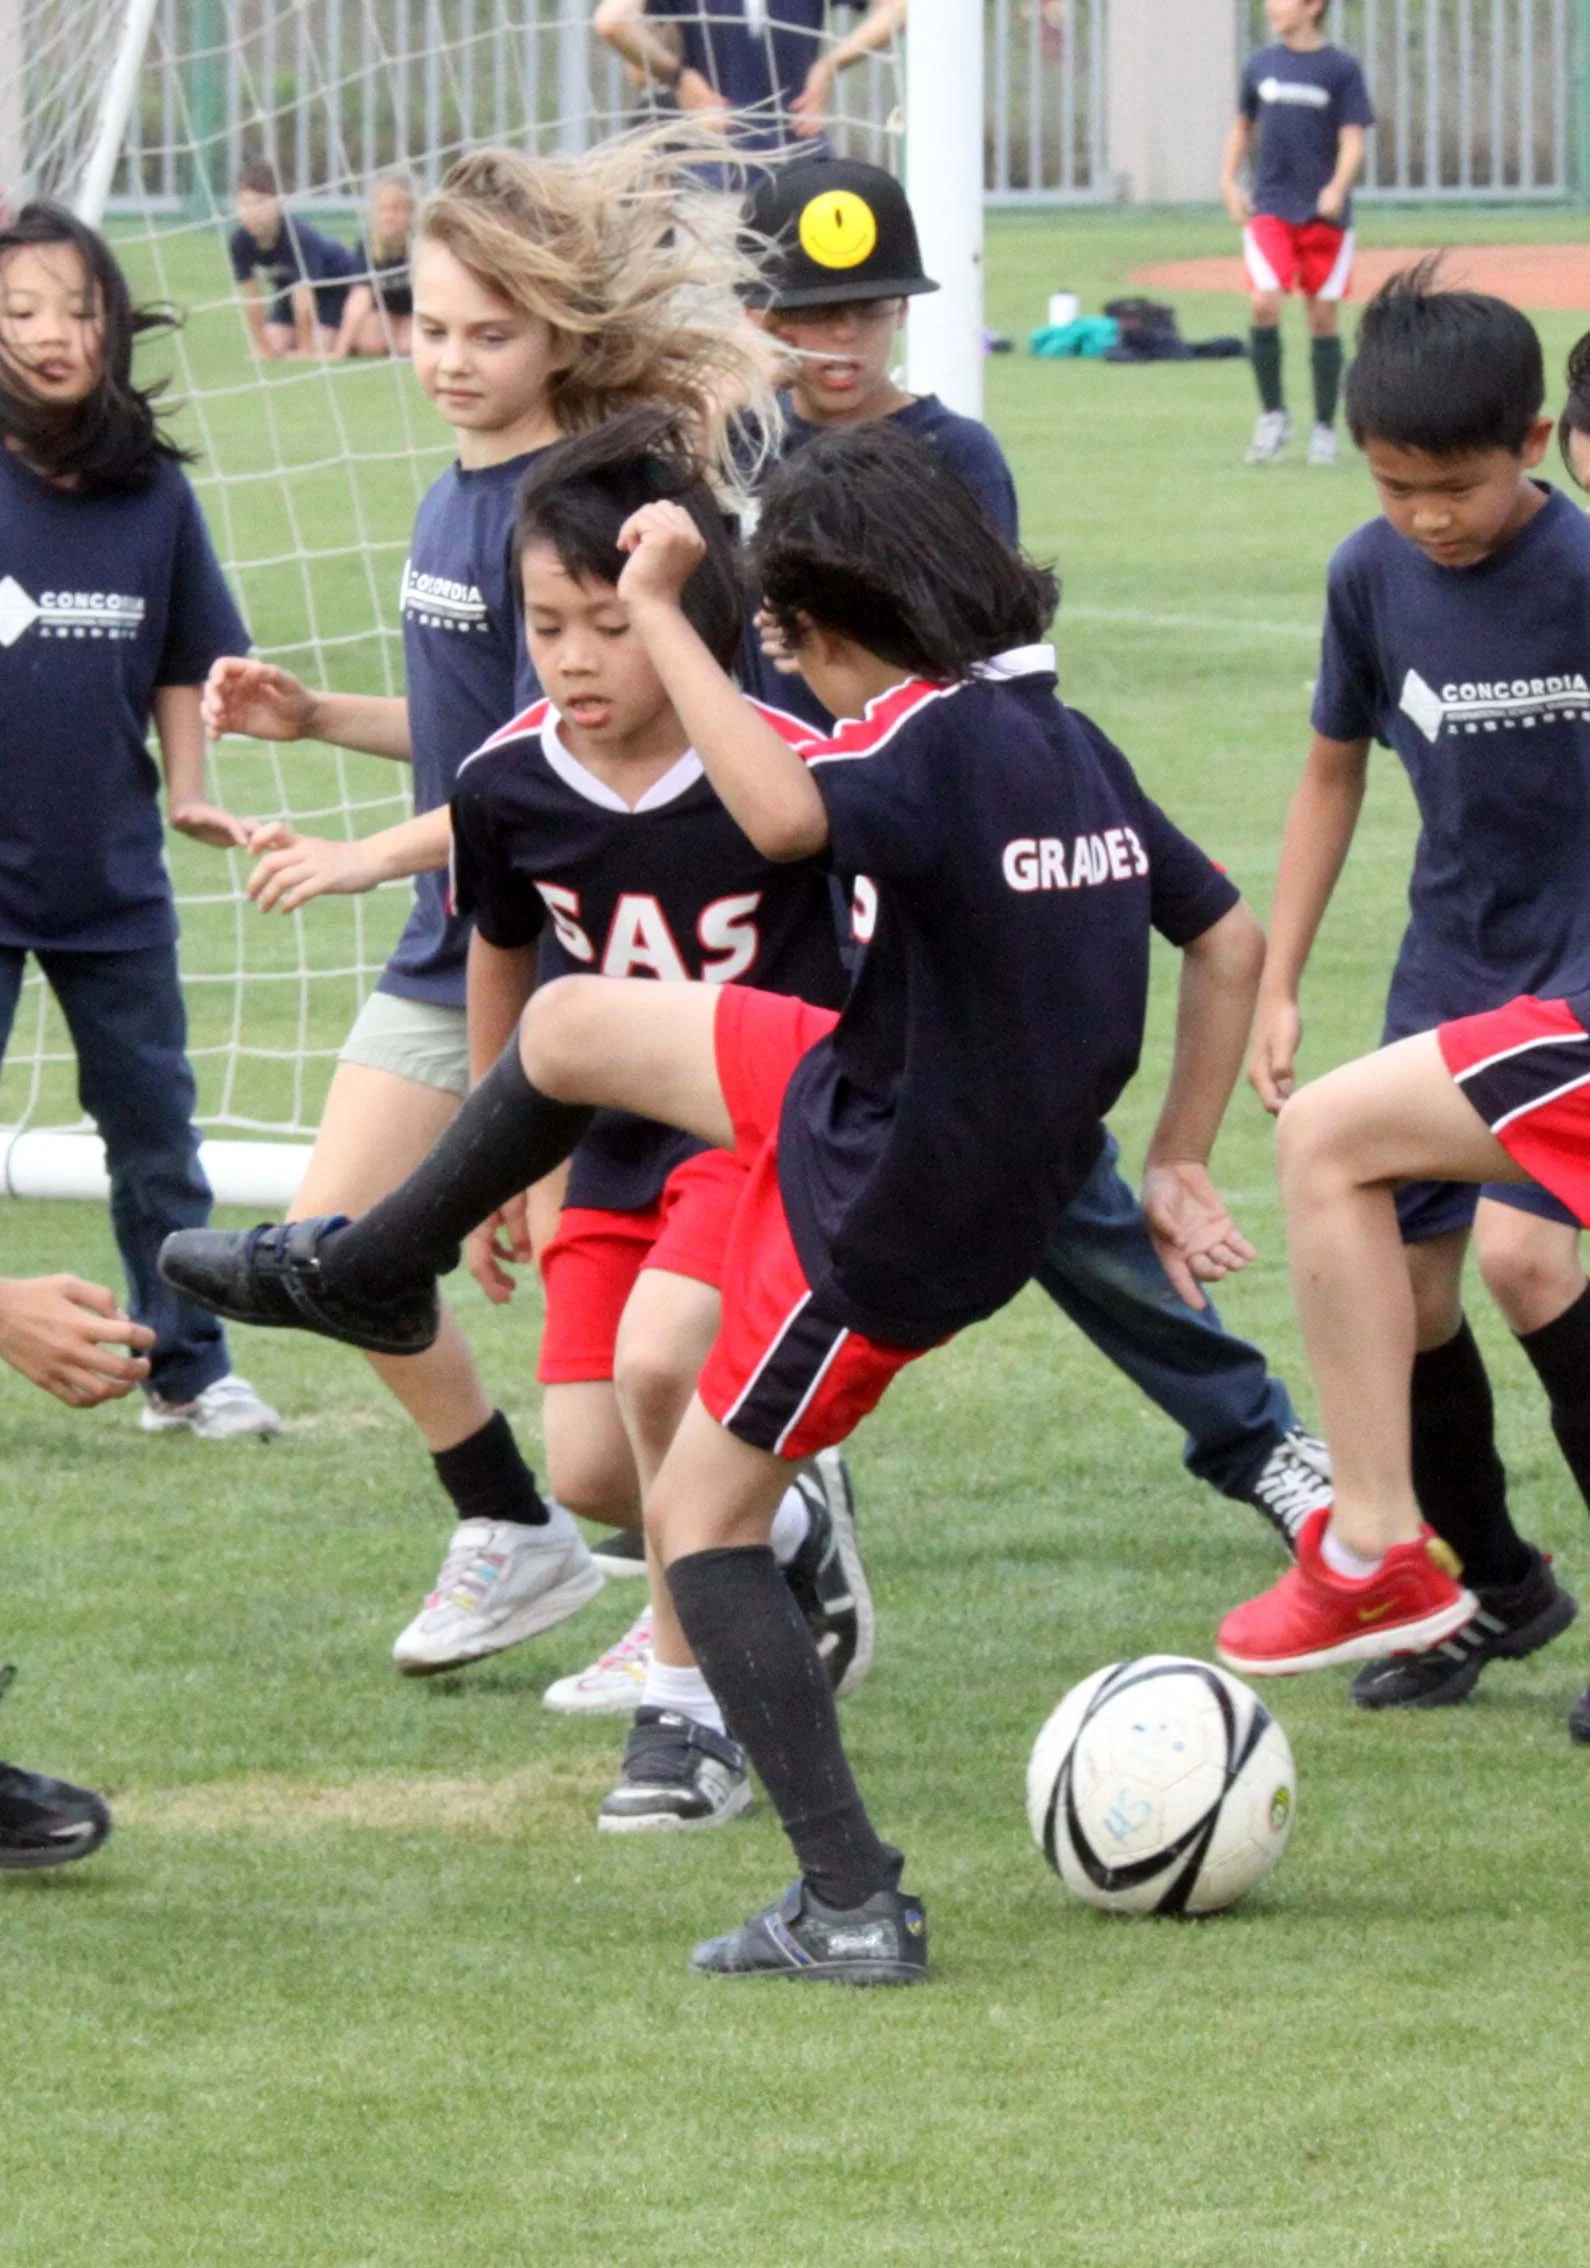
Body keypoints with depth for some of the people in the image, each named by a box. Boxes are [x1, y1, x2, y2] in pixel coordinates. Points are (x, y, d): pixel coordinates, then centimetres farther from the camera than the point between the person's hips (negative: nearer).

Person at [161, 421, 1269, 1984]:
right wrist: (1178, 1166, 16)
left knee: (703, 1510, 5)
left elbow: (786, 813, -47)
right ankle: (364, 1273, 44)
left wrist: (661, 616, -37)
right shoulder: (1074, 747, 2)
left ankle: (854, 1910, 1)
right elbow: (1230, 942, 11)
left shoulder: (938, 738, -25)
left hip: (882, 1218, -9)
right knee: (570, 1024, 19)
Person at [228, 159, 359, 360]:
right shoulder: (239, 242, -28)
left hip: (336, 279, -5)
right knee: (275, 349, -9)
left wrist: (306, 349, -33)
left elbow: (304, 298, -37)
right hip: (287, 284, 5)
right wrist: (263, 347, -15)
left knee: (318, 349, -19)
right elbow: (251, 299, -19)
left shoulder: (299, 237, -42)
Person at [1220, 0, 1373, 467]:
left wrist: (1338, 188, -25)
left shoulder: (1341, 69, -4)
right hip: (1269, 208, 2)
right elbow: (1243, 127, 20)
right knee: (1264, 302, -16)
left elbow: (1353, 140, -8)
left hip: (1325, 214, -2)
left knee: (1324, 318, 4)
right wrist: (1229, 182, 8)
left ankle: (1324, 428, 16)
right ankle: (1272, 414, -1)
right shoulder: (1260, 66, 7)